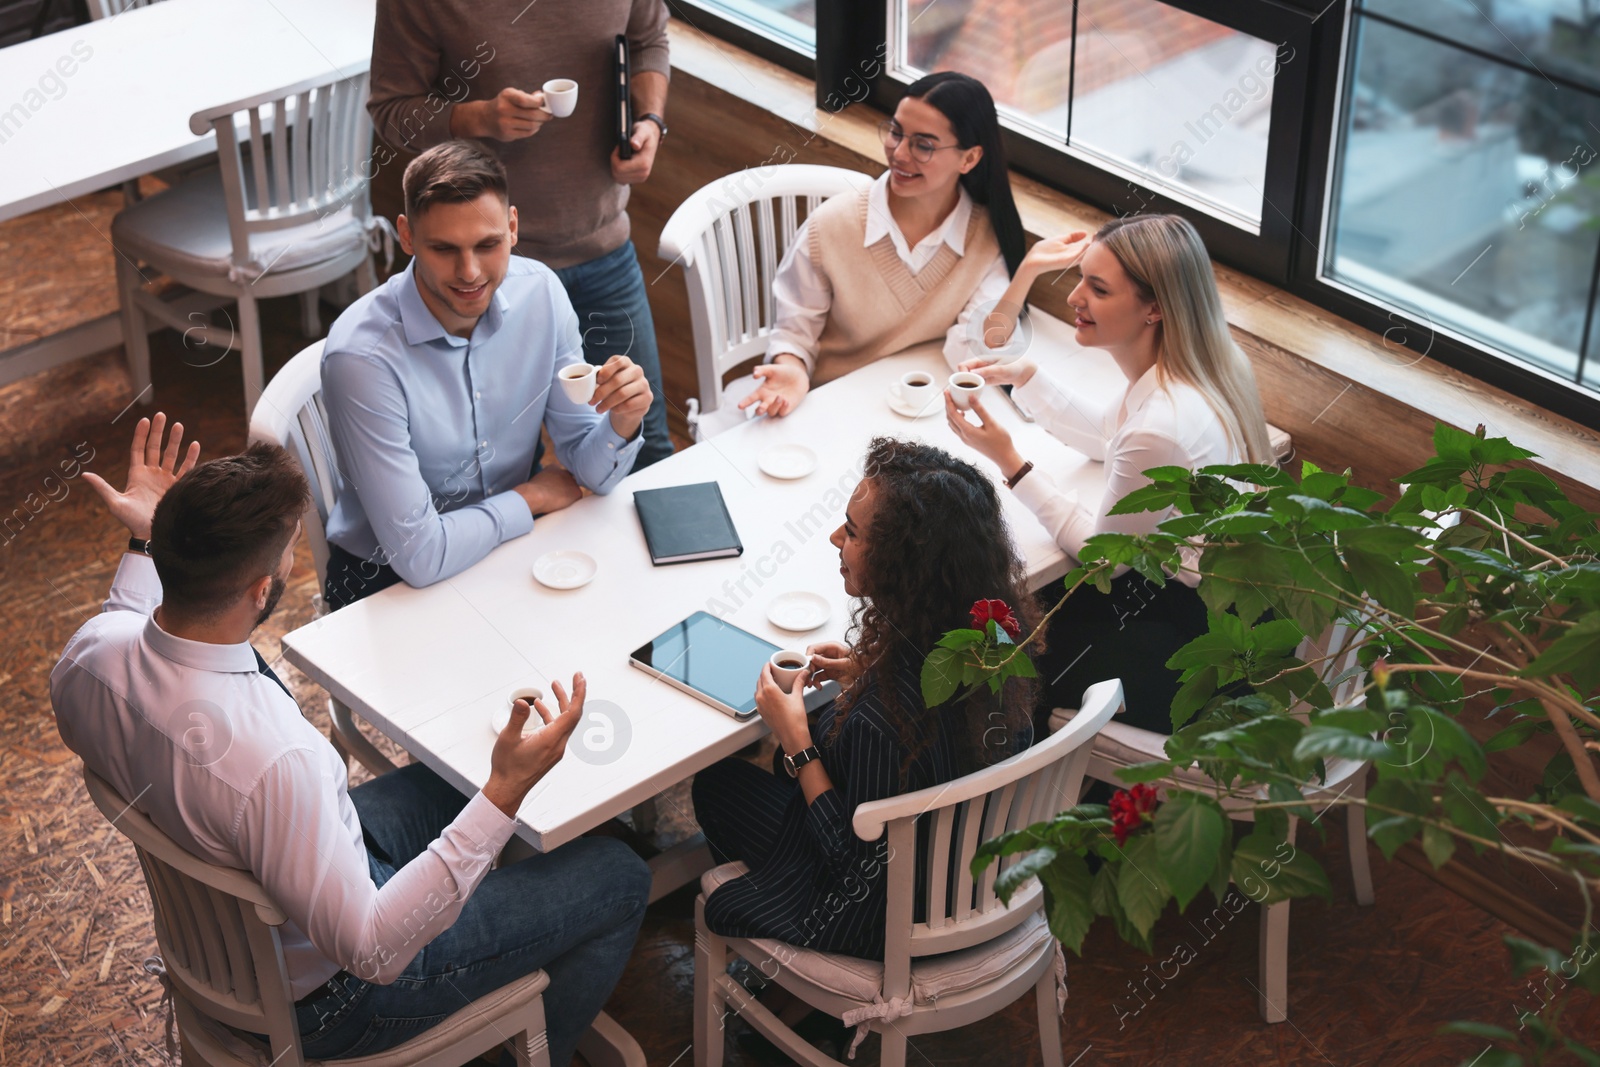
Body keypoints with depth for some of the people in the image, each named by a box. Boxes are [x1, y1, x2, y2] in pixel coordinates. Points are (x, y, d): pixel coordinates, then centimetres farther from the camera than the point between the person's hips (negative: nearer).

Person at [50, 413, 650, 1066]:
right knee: (618, 879, 3)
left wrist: (143, 541, 8)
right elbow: (373, 951, -33)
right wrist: (505, 795, -37)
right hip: (322, 994, -8)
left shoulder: (90, 653, -18)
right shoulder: (270, 758, -43)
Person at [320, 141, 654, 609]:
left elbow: (590, 472, -3)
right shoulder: (363, 356, -28)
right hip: (389, 583, -6)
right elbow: (419, 555, -27)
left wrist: (621, 425, -26)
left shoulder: (540, 292, -10)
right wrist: (531, 497, -12)